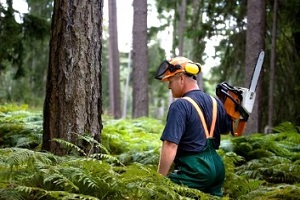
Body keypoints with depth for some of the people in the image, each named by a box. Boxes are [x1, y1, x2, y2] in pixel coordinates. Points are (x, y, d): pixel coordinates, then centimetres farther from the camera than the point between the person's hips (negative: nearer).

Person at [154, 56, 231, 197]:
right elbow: (225, 130, 25)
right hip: (217, 168, 8)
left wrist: (160, 179, -19)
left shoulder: (180, 105, -15)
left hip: (193, 172, -8)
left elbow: (170, 145, -22)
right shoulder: (215, 102, 9)